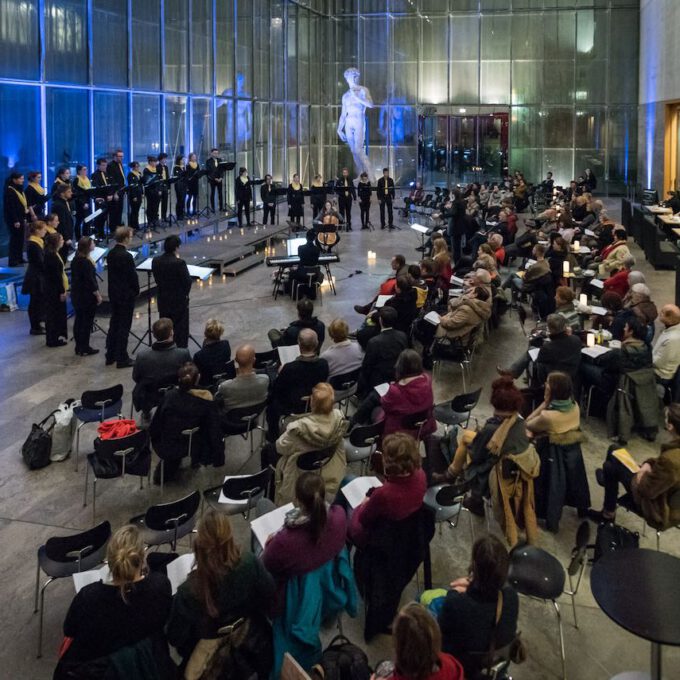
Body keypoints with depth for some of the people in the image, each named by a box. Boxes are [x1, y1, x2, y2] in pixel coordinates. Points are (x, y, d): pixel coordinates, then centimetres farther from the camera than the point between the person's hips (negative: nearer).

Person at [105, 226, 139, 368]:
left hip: (113, 294, 8)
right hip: (126, 295, -8)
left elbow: (111, 272, 10)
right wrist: (136, 291, 0)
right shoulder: (126, 256, -21)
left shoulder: (110, 254, 3)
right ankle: (122, 359, 6)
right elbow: (133, 276, -18)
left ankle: (110, 356, 23)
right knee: (124, 327, 0)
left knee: (114, 324, 16)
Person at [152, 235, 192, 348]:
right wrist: (185, 294, 3)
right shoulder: (179, 263, -21)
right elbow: (187, 281, -14)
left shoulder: (156, 261, -4)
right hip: (179, 301, -5)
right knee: (180, 330, 6)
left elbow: (157, 279, 4)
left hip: (163, 300, 5)